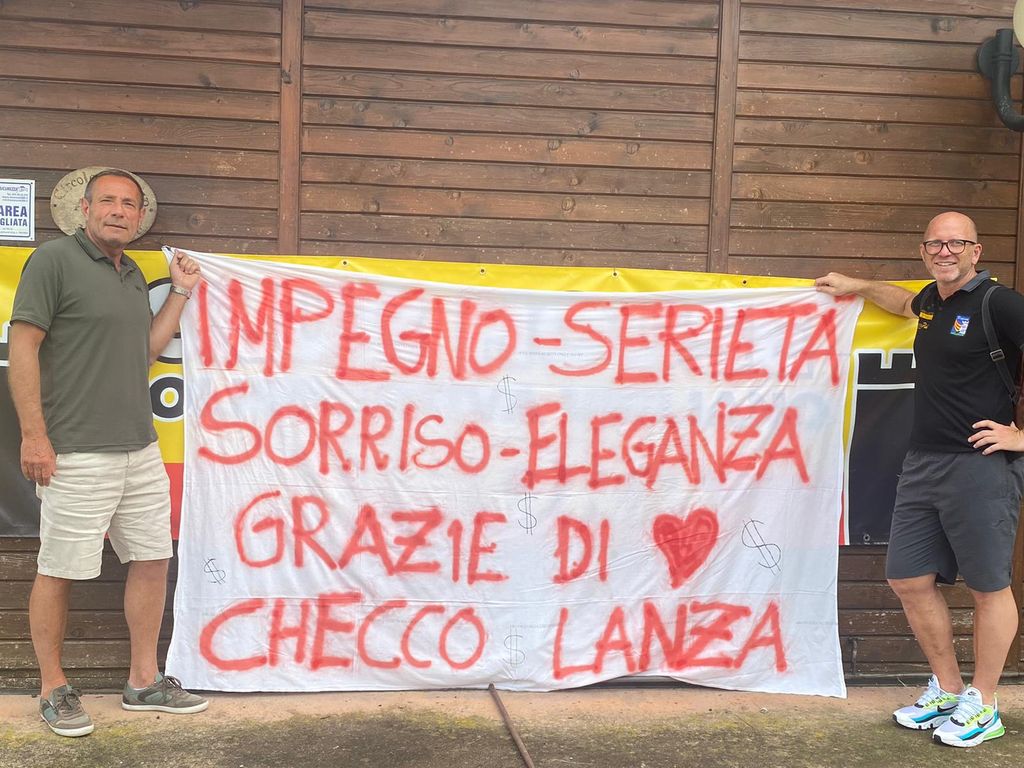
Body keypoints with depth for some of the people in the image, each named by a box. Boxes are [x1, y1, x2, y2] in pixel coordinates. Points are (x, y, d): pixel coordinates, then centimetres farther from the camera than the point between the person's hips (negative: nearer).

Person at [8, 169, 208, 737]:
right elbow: (22, 347, -11)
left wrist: (180, 292, 15)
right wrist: (34, 435, -16)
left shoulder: (133, 274, 15)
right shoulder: (55, 260, -7)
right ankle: (53, 689, 17)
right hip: (77, 455, -8)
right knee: (59, 571, 2)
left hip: (141, 450, 8)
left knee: (152, 558, 12)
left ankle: (144, 680, 24)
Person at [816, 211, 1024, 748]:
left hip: (980, 464, -8)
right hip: (924, 462, 8)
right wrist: (857, 286, 37)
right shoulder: (934, 299, 13)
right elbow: (907, 305, 40)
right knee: (909, 579, 9)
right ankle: (947, 689, 25)